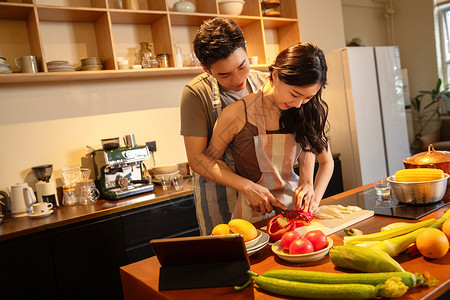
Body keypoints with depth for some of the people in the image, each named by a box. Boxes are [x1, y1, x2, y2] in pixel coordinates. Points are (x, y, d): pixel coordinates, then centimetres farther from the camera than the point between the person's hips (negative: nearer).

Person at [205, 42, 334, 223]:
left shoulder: (311, 112, -1)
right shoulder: (237, 114, -14)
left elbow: (327, 162, 9)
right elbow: (210, 162, -3)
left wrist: (315, 198, -6)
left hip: (293, 203, 2)